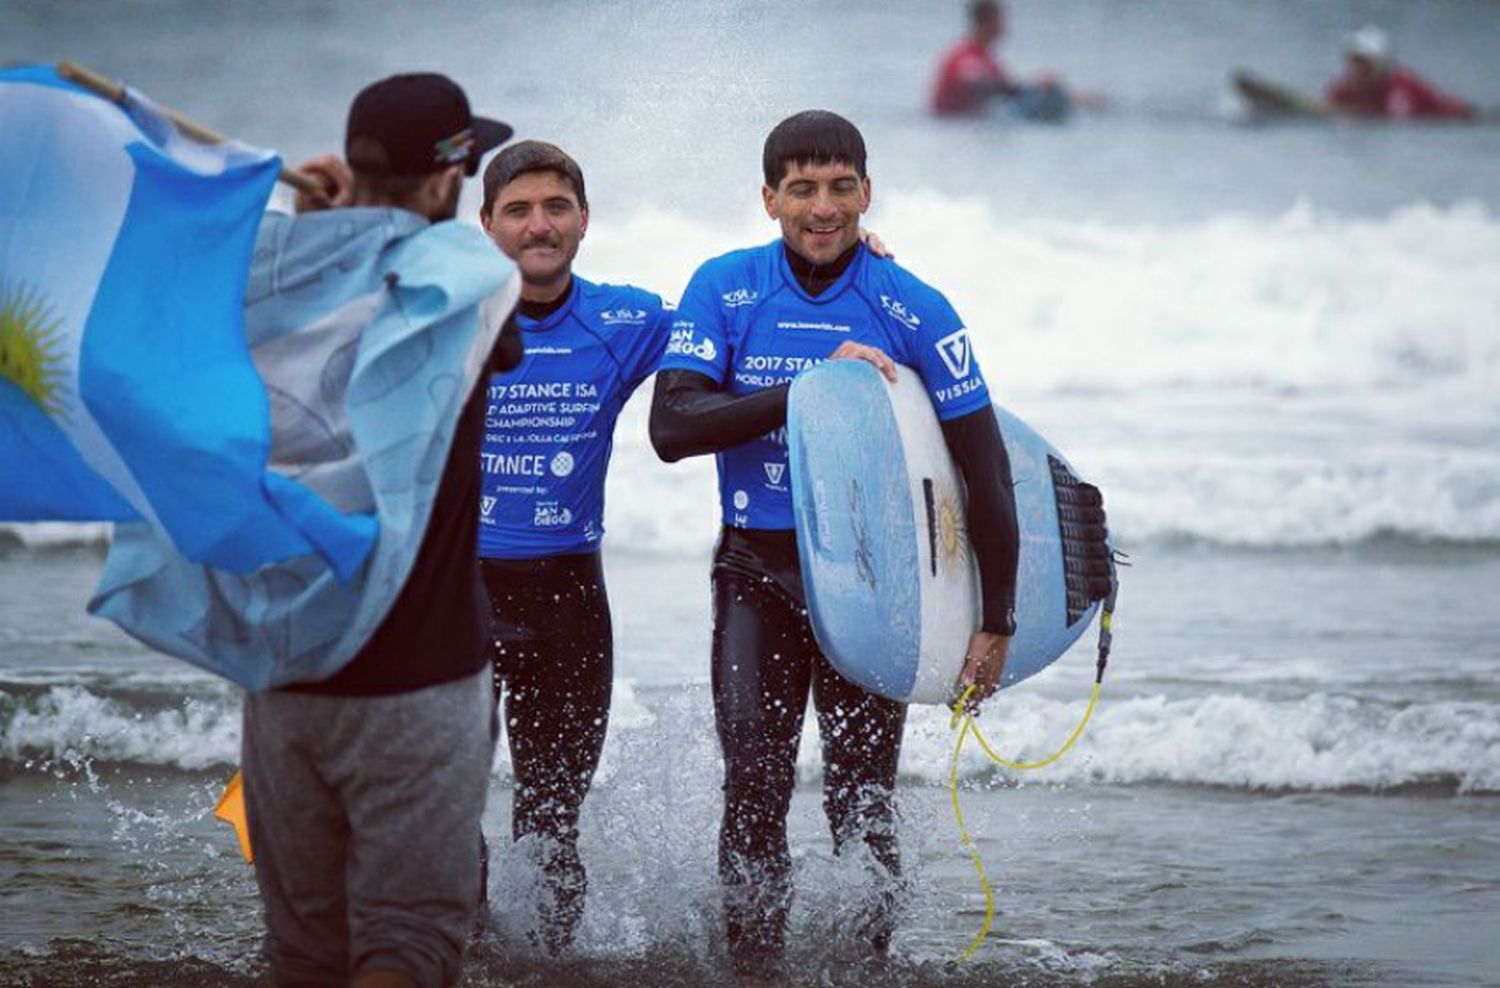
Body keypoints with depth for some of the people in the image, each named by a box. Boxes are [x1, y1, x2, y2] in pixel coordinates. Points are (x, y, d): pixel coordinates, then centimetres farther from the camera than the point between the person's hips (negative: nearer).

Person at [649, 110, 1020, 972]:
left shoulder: (914, 311, -4)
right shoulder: (725, 289, -2)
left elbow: (985, 469, -1)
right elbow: (672, 426, -14)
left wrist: (997, 622, -4)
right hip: (757, 571, 1)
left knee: (863, 803, 0)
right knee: (755, 792, -10)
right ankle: (753, 962, -1)